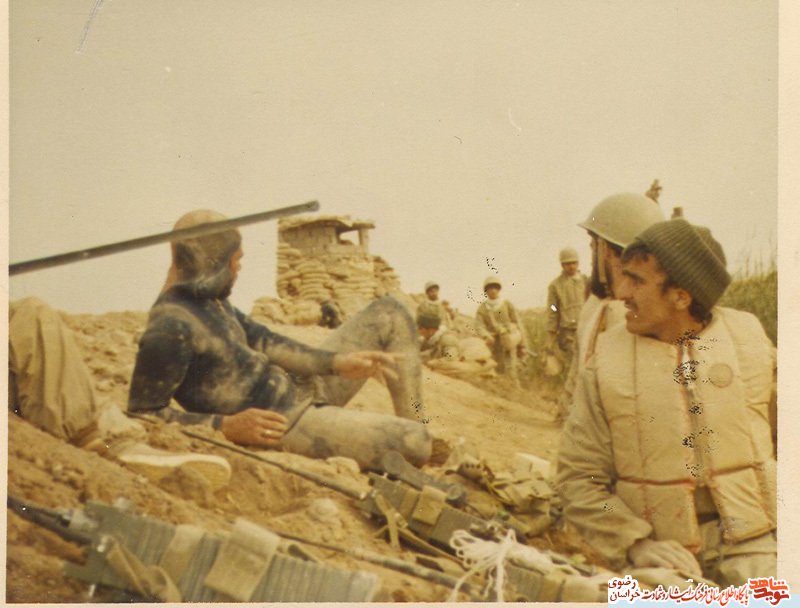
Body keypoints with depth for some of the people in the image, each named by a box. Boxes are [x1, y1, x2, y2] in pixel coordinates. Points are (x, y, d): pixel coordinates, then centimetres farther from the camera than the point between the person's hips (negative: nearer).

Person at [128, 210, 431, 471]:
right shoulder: (169, 328, -22)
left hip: (302, 387, 10)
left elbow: (261, 341, 6)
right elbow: (143, 414, -22)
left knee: (390, 315, 8)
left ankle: (413, 422, 9)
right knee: (414, 443, -21)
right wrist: (227, 426, -27)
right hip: (281, 426, -10)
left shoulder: (211, 298, 8)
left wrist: (338, 363, -4)